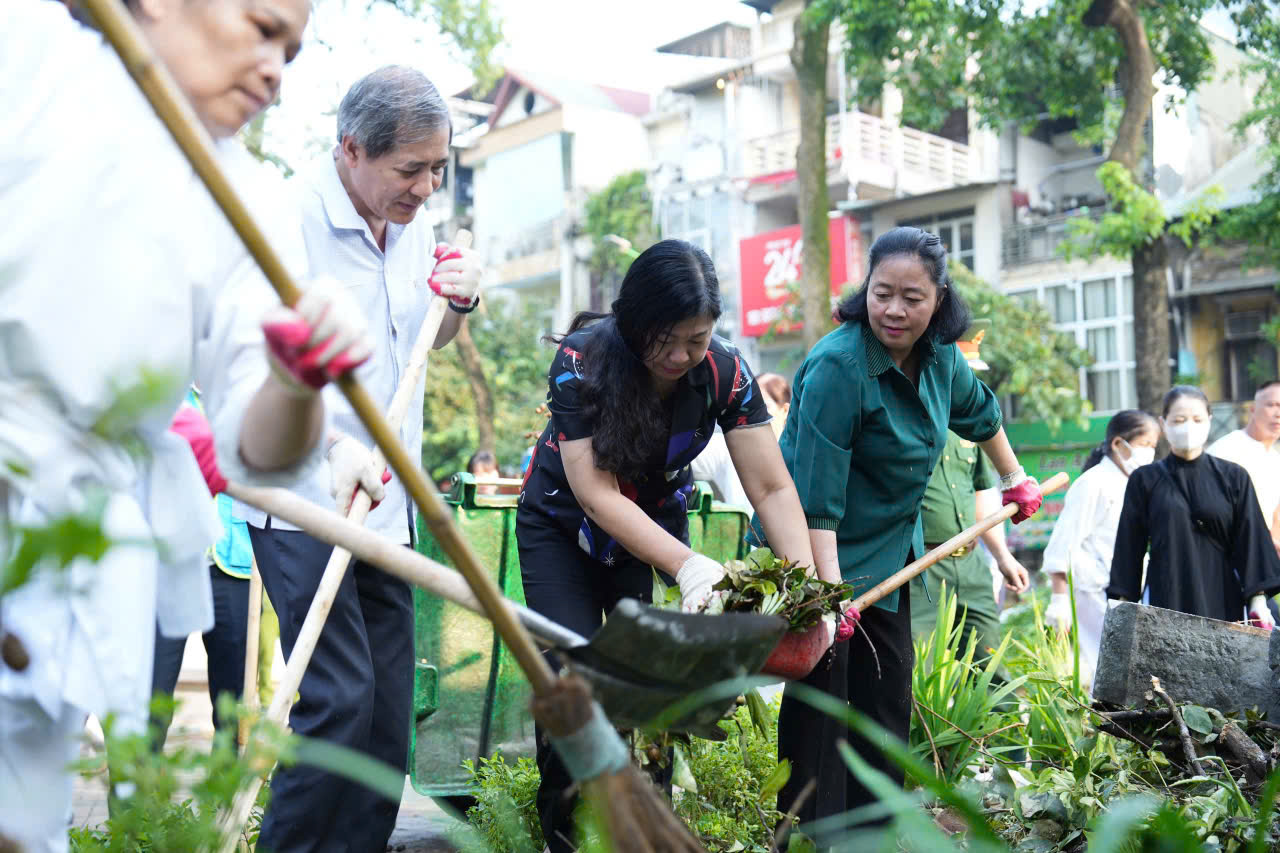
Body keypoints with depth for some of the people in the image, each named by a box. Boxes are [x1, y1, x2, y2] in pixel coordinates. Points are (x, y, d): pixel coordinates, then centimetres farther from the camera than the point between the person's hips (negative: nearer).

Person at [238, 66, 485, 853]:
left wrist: (459, 303, 1)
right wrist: (334, 444, -33)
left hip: (388, 502, 7)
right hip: (303, 501, -7)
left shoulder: (415, 228, 8)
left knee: (390, 704, 9)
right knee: (340, 698, -13)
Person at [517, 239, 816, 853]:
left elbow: (772, 488, -20)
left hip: (659, 521, 2)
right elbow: (596, 493, -34)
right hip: (563, 527, -2)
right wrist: (686, 565, -44)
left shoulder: (725, 372, -21)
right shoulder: (581, 360, -29)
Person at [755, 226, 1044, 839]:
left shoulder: (939, 355, -1)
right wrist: (831, 590, -34)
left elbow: (979, 412, 23)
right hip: (819, 549, -8)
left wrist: (1015, 480, 31)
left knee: (889, 690, 11)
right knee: (821, 685, -9)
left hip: (887, 546, 8)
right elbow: (816, 496, -30)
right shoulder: (838, 367, -26)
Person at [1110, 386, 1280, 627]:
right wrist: (1124, 602, 2)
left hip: (1221, 601, 1)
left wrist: (1259, 599, -1)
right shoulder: (1144, 480, 5)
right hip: (1165, 598, -1)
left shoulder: (1234, 477, 7)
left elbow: (1251, 539, 5)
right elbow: (1130, 548, 6)